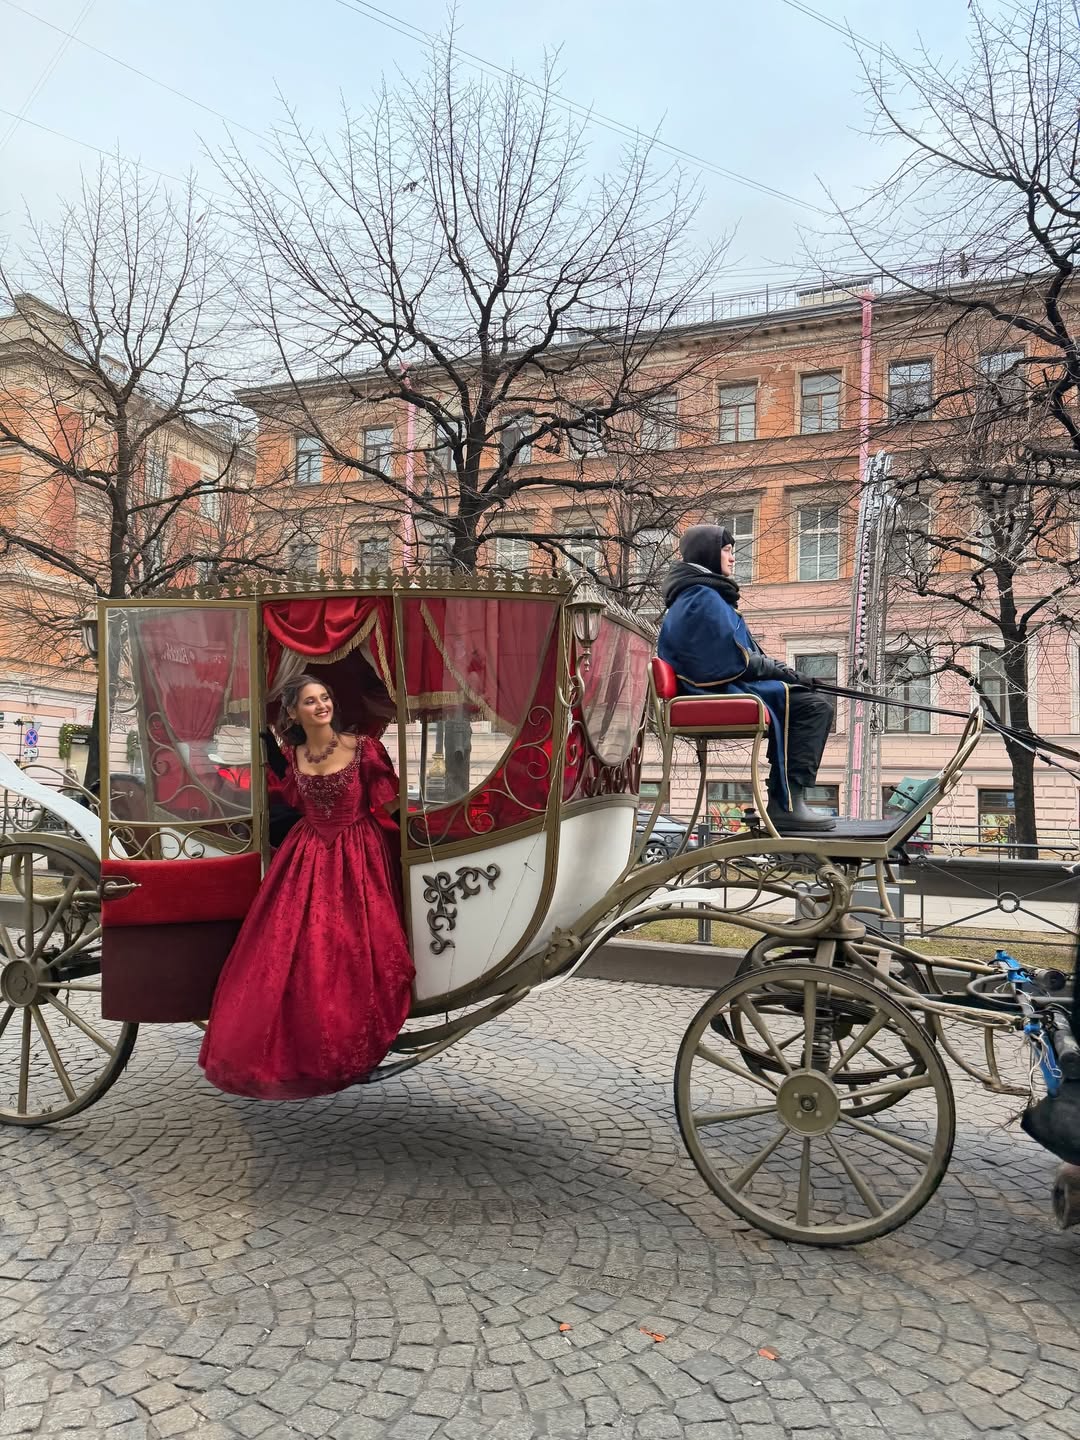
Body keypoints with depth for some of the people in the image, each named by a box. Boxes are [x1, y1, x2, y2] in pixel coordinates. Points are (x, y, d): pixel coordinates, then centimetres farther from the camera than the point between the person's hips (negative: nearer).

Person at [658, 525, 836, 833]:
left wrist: (782, 671, 9)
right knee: (814, 707, -16)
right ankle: (787, 805, -18)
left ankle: (785, 801, 4)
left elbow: (739, 653, 22)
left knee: (807, 702, 12)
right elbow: (734, 661, -17)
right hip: (720, 691, -11)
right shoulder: (704, 598, -11)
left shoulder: (693, 596, 22)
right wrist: (786, 673, -5)